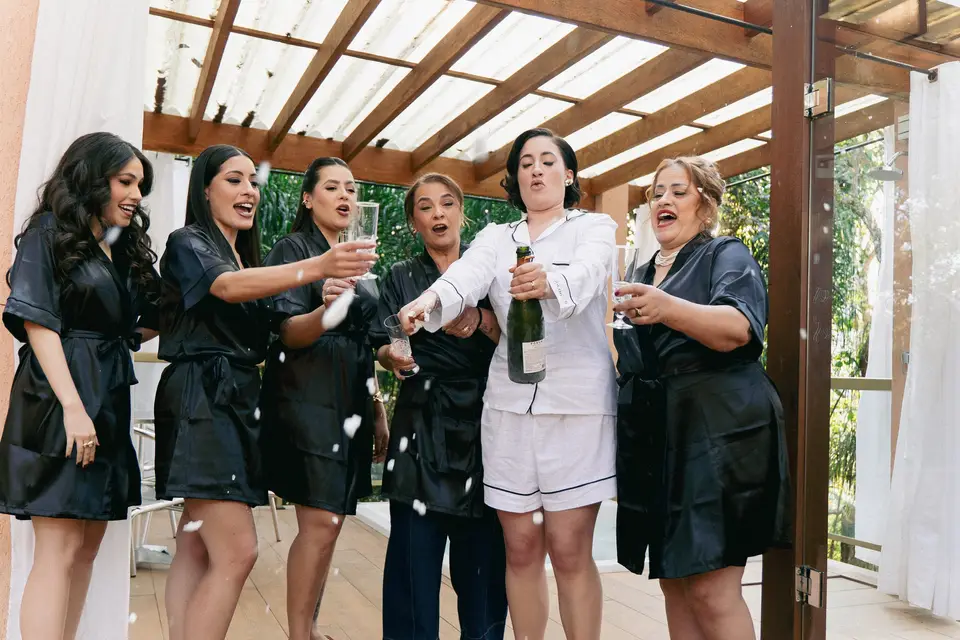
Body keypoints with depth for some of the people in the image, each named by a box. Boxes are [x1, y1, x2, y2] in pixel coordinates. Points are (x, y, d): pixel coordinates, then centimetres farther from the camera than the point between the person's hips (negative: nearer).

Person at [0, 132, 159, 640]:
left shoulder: (123, 248, 19)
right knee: (60, 548, -9)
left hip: (109, 402, 8)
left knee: (89, 544, 8)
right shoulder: (50, 234, -2)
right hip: (61, 399, -7)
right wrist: (72, 405, -20)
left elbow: (137, 329, 15)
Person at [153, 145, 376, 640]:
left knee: (198, 548, 8)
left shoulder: (246, 257, 20)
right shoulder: (188, 243, -5)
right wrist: (318, 266, -43)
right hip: (202, 400, -8)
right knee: (237, 553, -13)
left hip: (237, 403, 8)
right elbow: (229, 286, -28)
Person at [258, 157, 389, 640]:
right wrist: (325, 310, -35)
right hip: (309, 396, -7)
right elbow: (289, 333, -14)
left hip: (351, 400, 7)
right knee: (321, 521, -12)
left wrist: (378, 409, 18)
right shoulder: (293, 248, -4)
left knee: (328, 520, 9)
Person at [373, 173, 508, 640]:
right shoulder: (401, 277, 12)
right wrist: (393, 357, -20)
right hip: (423, 426, 0)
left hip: (484, 425, 0)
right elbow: (383, 347, 3)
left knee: (483, 555, 0)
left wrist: (481, 321, -20)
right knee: (415, 552, -2)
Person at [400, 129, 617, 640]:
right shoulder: (496, 237, 13)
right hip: (509, 401, 3)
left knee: (569, 551, 0)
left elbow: (586, 273, -18)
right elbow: (466, 275, -10)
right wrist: (430, 299, -33)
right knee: (520, 549, 8)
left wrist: (549, 283, -41)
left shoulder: (595, 227, 6)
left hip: (578, 400, -3)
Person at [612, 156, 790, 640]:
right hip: (654, 438, 6)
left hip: (716, 432, -6)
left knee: (712, 590, -9)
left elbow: (736, 330, -20)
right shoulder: (641, 275, 20)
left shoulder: (727, 256, 0)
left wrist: (667, 308, -35)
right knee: (673, 582, 9)